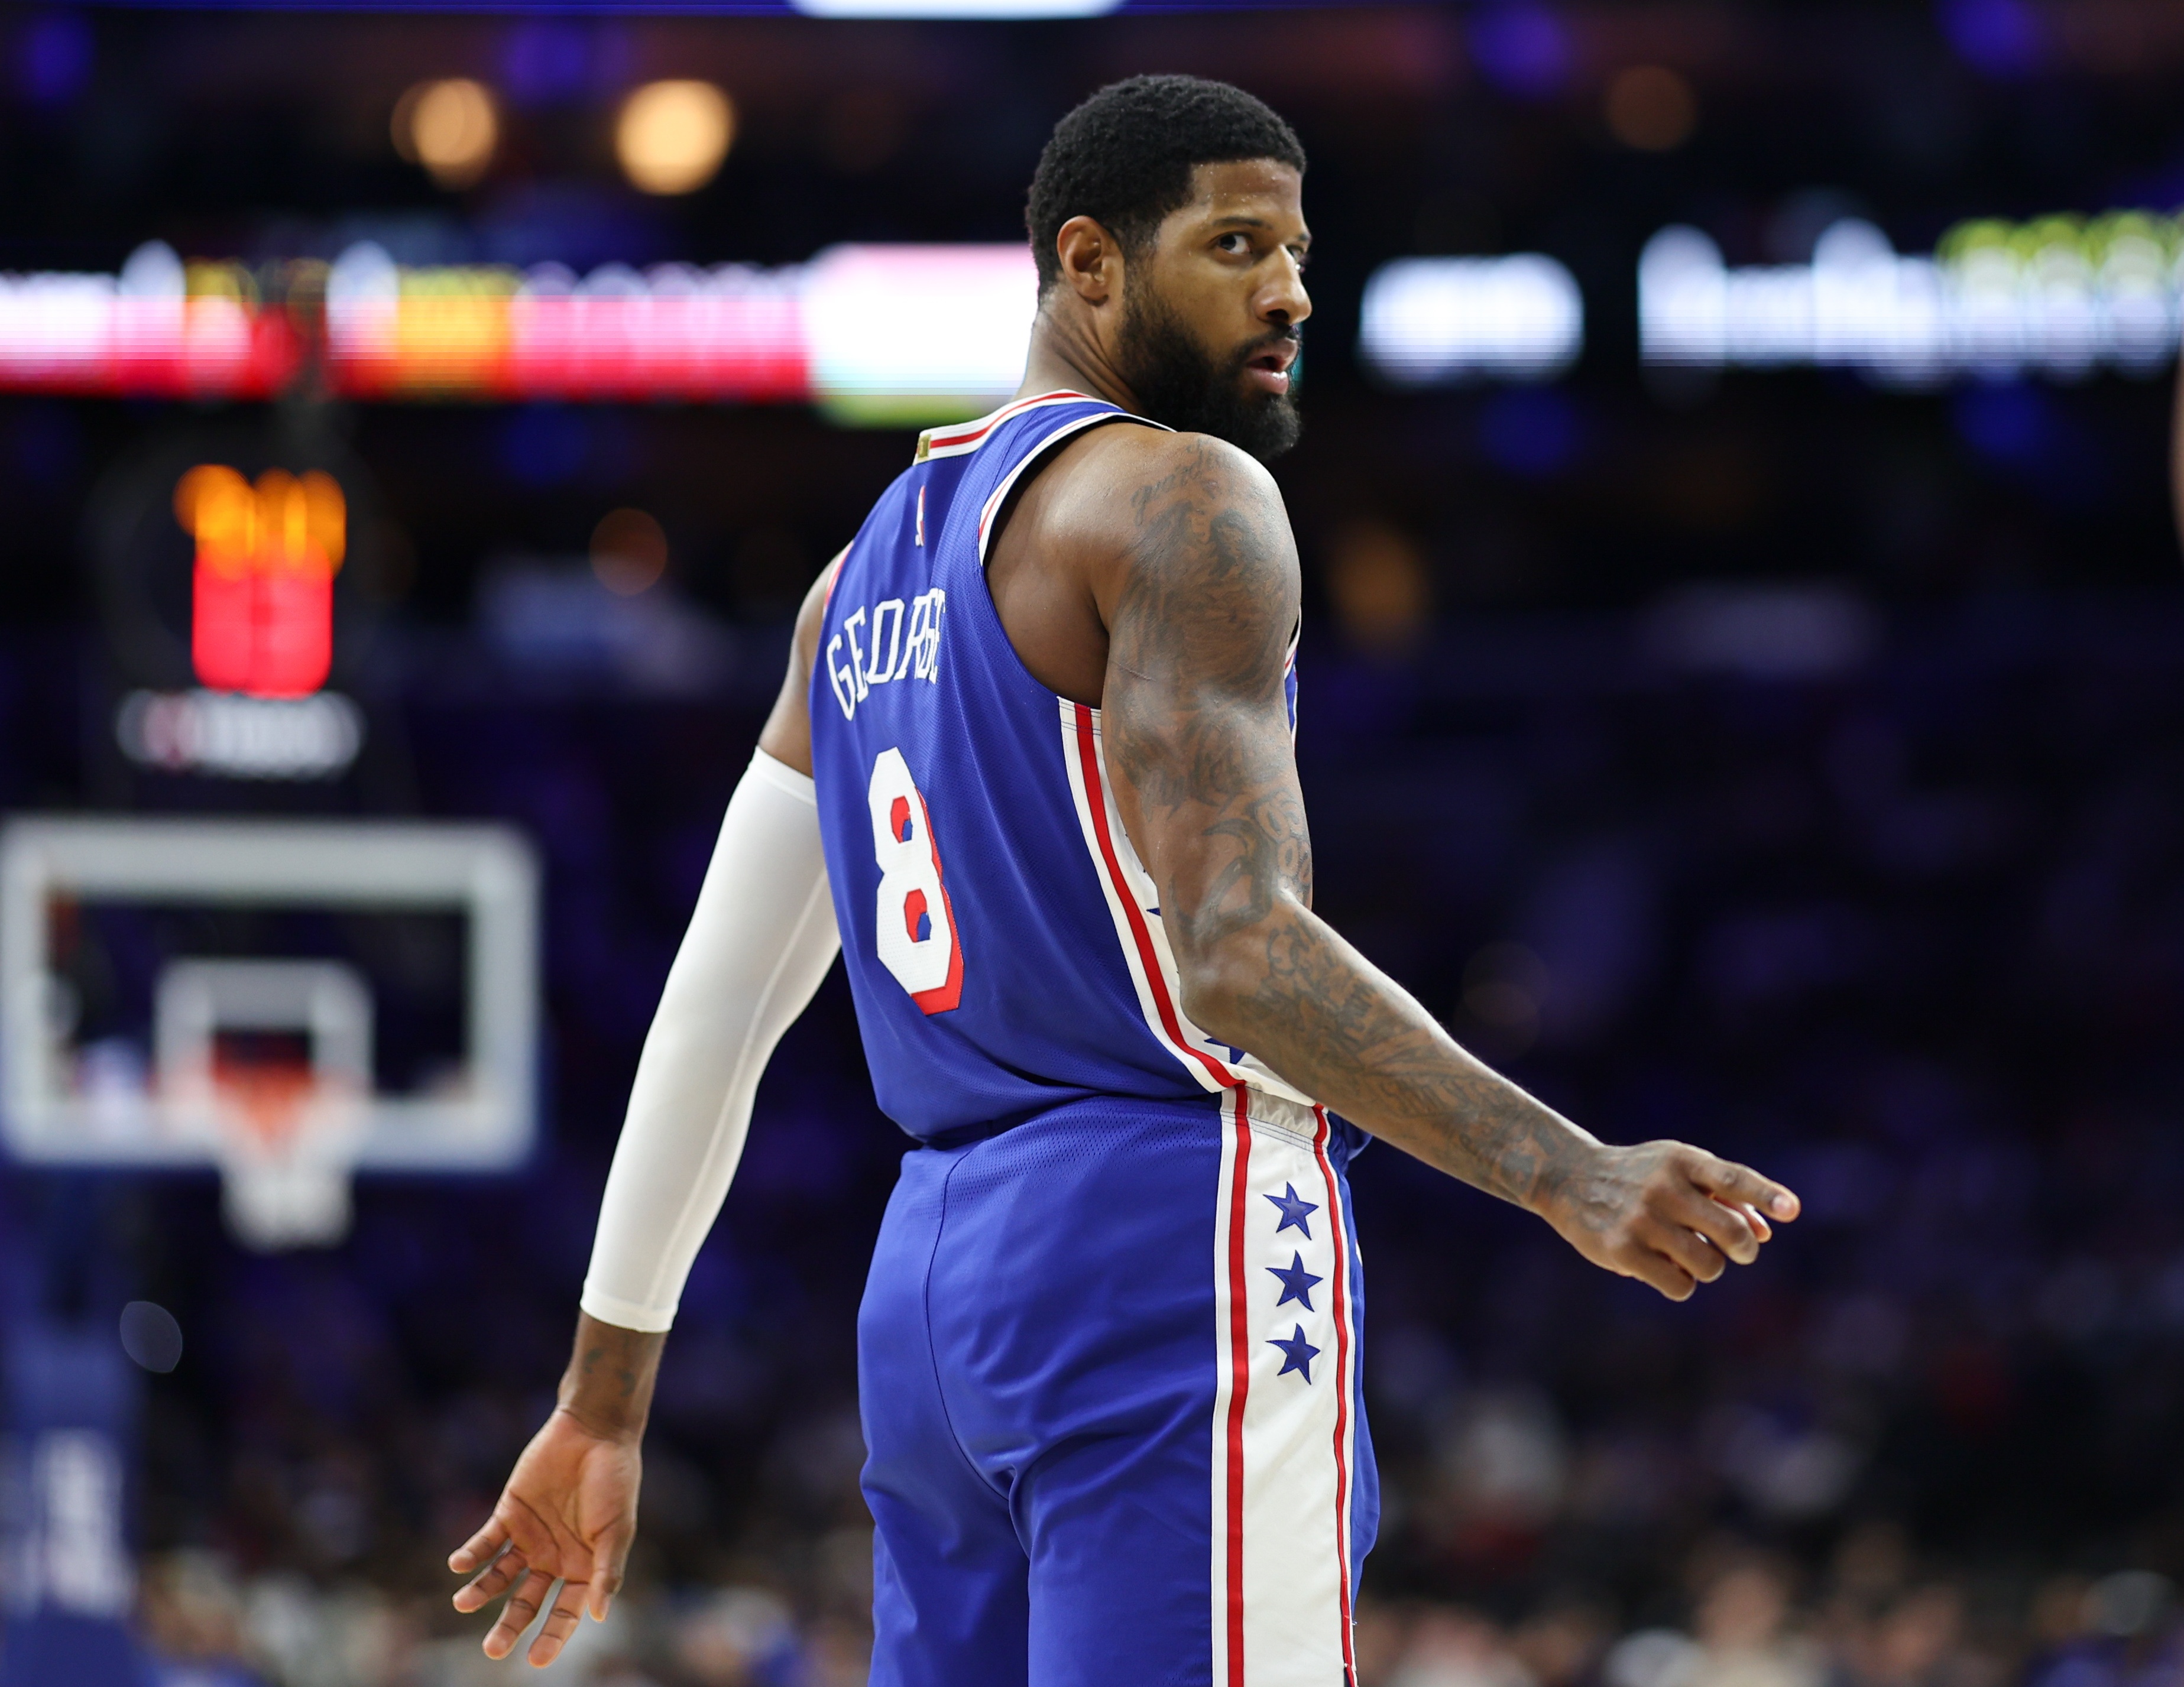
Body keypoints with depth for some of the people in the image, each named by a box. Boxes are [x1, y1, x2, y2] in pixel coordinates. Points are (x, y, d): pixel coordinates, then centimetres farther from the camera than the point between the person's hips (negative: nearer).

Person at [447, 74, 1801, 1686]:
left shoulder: (873, 568, 20)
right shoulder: (1179, 496, -7)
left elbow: (716, 1003, 20)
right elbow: (1236, 947, -19)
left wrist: (604, 1402, 23)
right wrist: (1570, 1178, -25)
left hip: (934, 1272, 9)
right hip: (1168, 1250, -9)